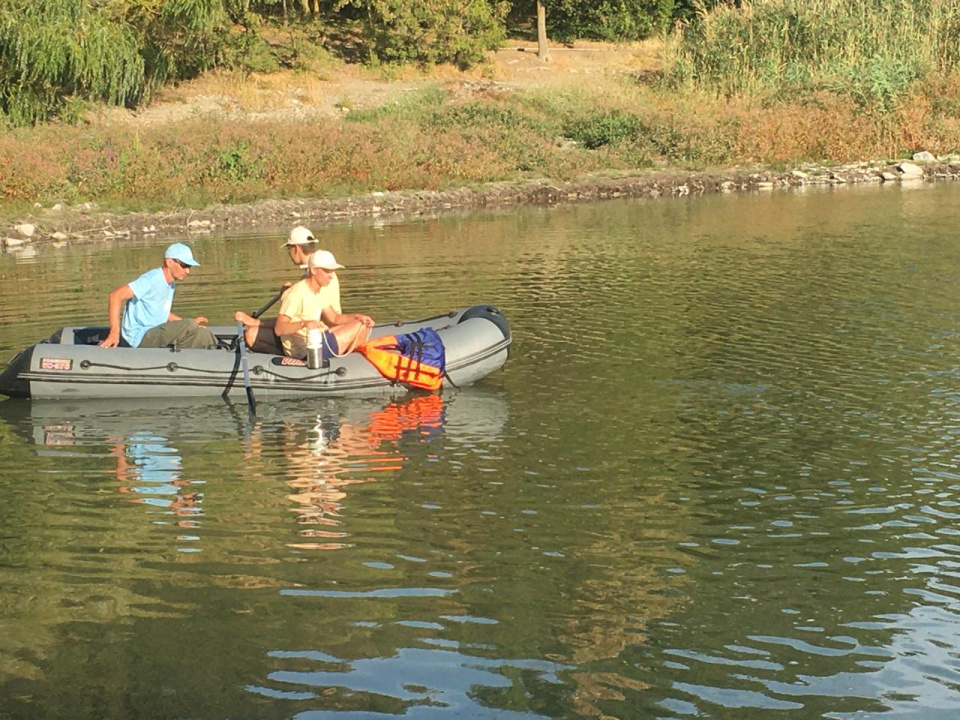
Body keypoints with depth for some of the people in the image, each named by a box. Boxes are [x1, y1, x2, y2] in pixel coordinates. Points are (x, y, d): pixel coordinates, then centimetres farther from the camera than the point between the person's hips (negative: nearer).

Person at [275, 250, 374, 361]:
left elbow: (334, 318, 16)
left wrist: (357, 317, -1)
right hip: (304, 350, -10)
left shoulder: (321, 291, 10)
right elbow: (279, 328, -26)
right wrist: (304, 323, -43)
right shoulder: (297, 294, -21)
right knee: (360, 327, -8)